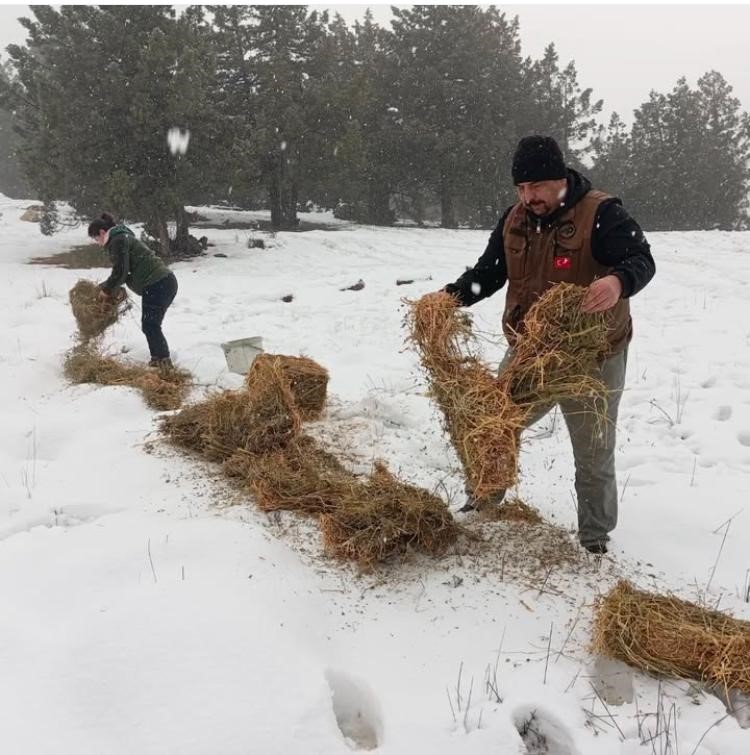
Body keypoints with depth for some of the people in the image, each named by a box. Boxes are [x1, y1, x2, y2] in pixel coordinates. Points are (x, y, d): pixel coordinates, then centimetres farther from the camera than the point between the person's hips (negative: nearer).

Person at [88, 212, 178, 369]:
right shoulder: (122, 237, 24)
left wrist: (106, 289, 2)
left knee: (150, 326, -4)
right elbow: (124, 270, 25)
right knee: (150, 325, 16)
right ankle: (157, 359, 22)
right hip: (165, 281, 10)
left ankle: (164, 362, -2)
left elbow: (120, 272, -12)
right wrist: (105, 286, 19)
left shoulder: (117, 240, -8)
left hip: (157, 285, -10)